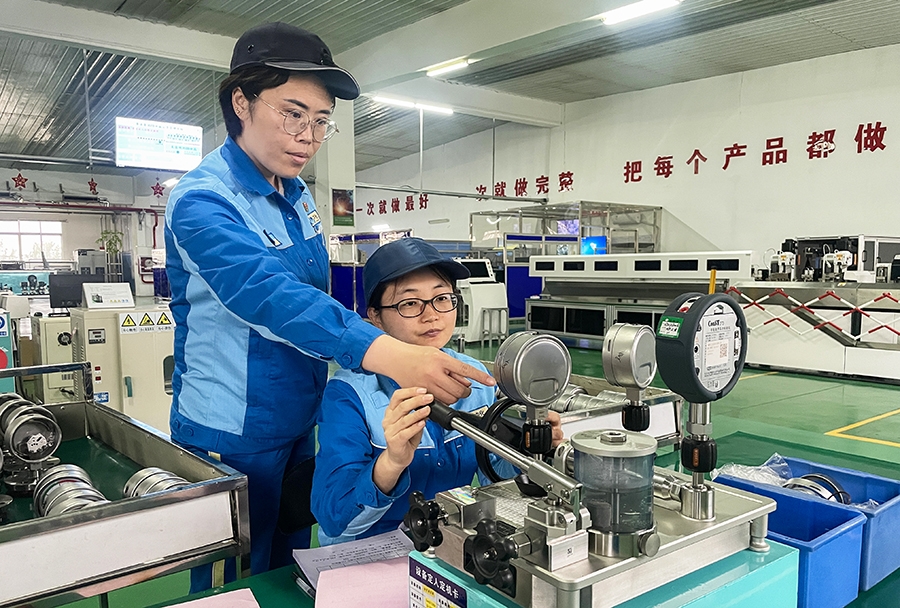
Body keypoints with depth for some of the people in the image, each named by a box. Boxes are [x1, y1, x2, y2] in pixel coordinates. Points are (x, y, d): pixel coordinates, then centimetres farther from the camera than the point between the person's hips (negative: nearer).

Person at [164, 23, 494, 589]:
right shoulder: (203, 200, -22)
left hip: (299, 424, 8)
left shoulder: (297, 194, 4)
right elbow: (266, 293, -40)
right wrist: (382, 352, -53)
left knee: (291, 573, 23)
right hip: (232, 437, -7)